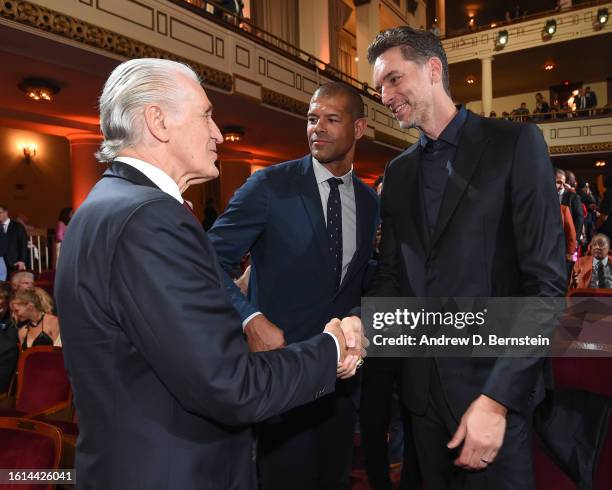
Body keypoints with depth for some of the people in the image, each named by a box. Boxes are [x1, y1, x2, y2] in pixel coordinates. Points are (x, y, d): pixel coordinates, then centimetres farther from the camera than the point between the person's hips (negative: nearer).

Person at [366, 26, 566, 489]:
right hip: (422, 385, 5)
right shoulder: (398, 171, 9)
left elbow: (546, 279, -13)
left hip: (494, 386, -5)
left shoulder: (515, 143, -7)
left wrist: (498, 398, -18)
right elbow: (391, 274, 8)